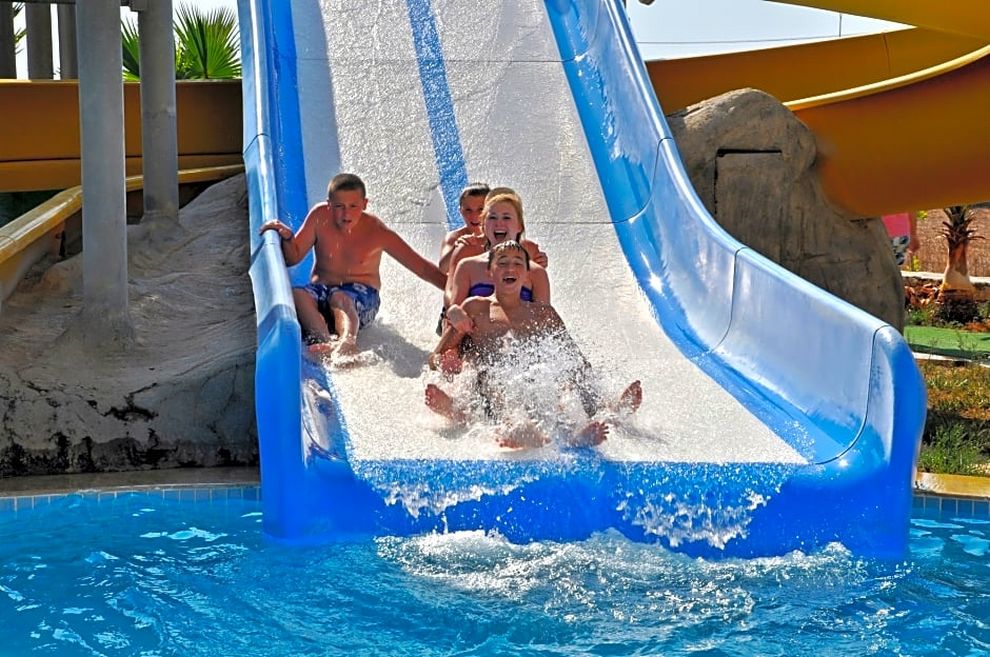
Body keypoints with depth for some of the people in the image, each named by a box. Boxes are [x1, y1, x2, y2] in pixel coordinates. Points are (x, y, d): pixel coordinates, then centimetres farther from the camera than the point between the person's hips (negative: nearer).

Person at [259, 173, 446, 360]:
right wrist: (287, 238, -16)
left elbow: (421, 267, -7)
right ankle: (325, 341, -54)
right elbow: (293, 258, 6)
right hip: (321, 289, 3)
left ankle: (347, 341, -66)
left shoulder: (376, 231, -9)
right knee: (296, 294, -30)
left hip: (361, 296, -3)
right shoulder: (320, 216, -3)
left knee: (340, 298, -37)